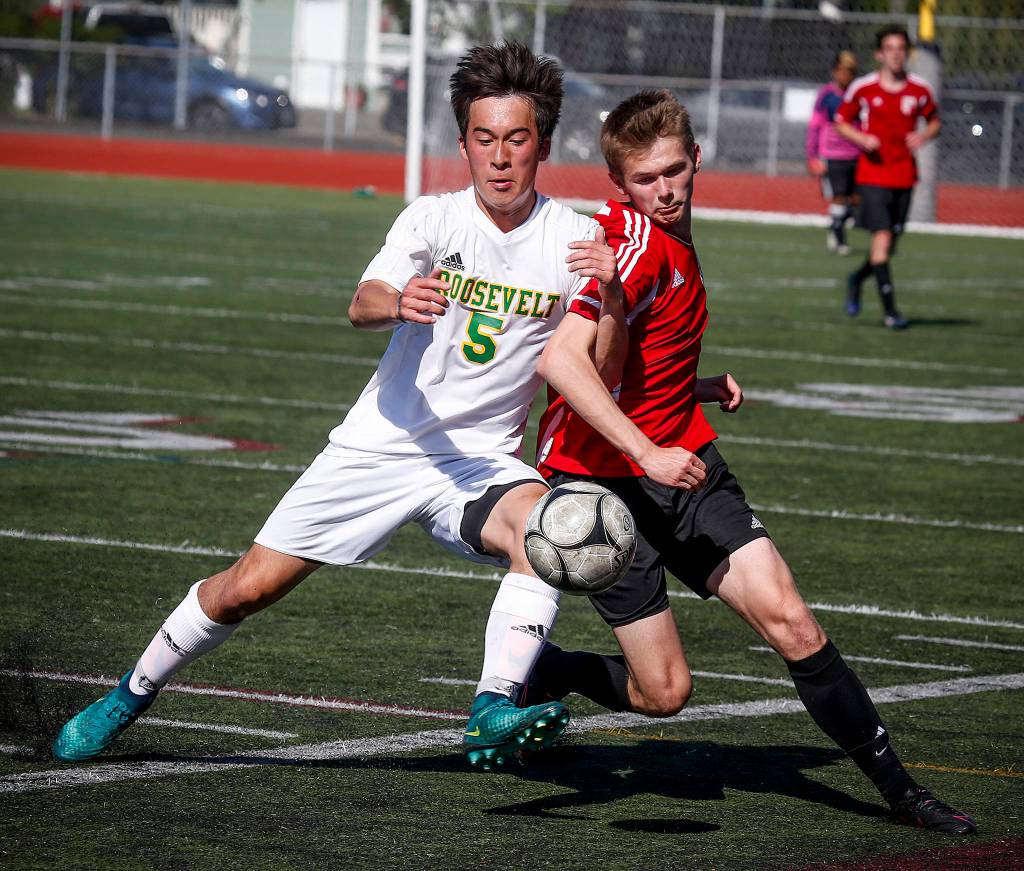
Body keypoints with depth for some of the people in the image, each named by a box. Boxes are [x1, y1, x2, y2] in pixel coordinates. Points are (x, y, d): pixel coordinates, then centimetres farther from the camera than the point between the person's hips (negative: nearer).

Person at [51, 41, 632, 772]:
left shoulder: (574, 240, -7)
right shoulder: (435, 219, -7)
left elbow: (602, 377, -13)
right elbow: (360, 306, -24)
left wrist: (613, 297, -33)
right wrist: (397, 302, -48)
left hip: (479, 461, 0)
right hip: (382, 443, 0)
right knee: (249, 587, 1)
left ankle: (494, 713, -38)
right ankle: (131, 696, 25)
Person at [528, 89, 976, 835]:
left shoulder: (674, 241, 11)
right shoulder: (636, 244, -18)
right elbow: (561, 360, -30)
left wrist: (699, 388, 9)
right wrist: (647, 451, -33)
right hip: (606, 480, -7)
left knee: (792, 624, -7)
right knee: (663, 692, -4)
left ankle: (899, 789, 0)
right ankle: (534, 674, 24)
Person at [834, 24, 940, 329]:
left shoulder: (919, 89, 2)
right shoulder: (863, 88, -4)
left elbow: (934, 121, 15)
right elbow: (841, 122, 6)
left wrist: (923, 136, -7)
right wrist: (862, 139, -13)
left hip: (904, 176, 3)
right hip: (872, 175, -3)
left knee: (890, 244, 9)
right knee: (882, 236, -15)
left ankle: (857, 279, 40)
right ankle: (890, 310, -14)